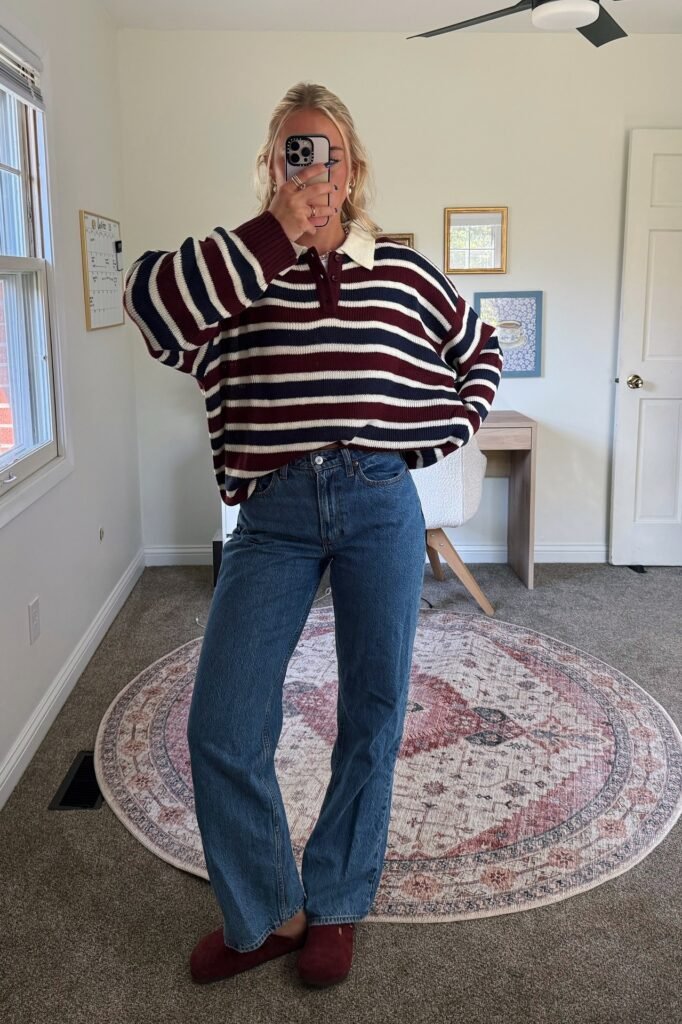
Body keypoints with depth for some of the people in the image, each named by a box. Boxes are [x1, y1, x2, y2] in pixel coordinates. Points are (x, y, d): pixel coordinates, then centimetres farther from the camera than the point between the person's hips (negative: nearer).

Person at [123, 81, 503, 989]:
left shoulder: (403, 267, 10)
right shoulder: (237, 265, 7)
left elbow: (482, 349, 24)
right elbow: (151, 300, -15)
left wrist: (451, 428, 9)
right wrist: (276, 232, -14)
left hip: (383, 505, 1)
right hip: (276, 515, 0)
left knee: (373, 716, 8)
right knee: (221, 731, -4)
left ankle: (335, 906, 30)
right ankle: (266, 914, 20)